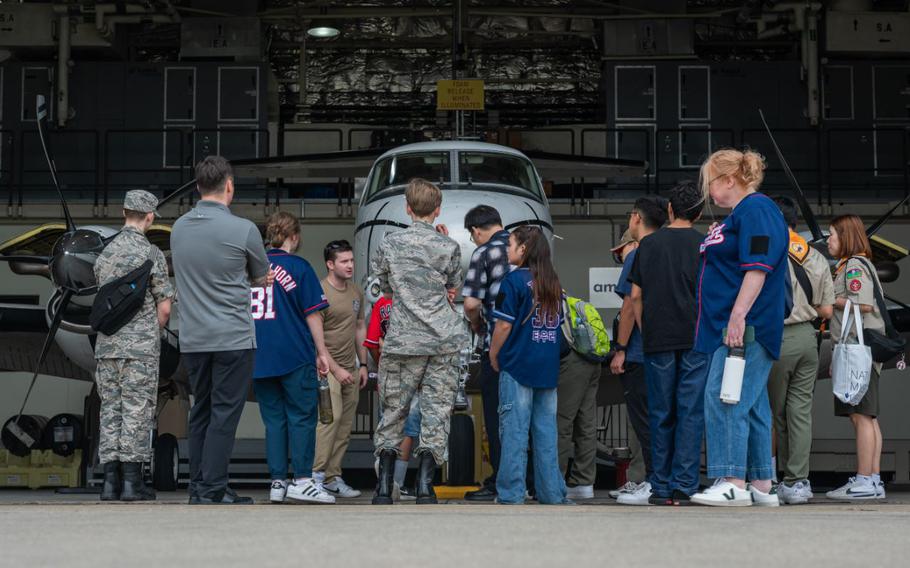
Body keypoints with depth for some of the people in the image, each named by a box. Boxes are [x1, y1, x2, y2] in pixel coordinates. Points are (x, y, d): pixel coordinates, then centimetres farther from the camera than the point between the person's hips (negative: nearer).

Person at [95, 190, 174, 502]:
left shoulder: (105, 252, 10)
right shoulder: (150, 253, -8)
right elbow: (164, 308, -7)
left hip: (107, 345, 5)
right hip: (141, 347, -5)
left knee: (110, 409, 8)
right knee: (137, 411, -2)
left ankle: (111, 481, 7)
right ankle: (131, 481, -3)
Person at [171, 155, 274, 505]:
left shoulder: (179, 228, 6)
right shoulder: (243, 230, -12)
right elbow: (262, 277, 5)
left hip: (192, 339, 6)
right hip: (233, 338, -6)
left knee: (201, 413, 13)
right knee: (224, 414, -3)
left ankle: (198, 489, 15)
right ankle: (212, 493, -5)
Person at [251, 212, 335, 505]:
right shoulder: (298, 267, -5)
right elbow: (312, 314, -6)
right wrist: (322, 352, 1)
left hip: (260, 358, 5)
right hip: (295, 356, -5)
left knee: (273, 419, 10)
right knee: (302, 417, 1)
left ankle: (278, 481, 8)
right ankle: (302, 480, -4)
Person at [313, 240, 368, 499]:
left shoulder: (357, 293, 13)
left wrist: (362, 365, 15)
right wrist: (336, 370, -14)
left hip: (350, 368, 7)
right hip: (326, 366, -7)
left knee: (345, 427, 5)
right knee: (330, 416, -20)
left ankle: (333, 477, 11)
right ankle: (316, 473, -17)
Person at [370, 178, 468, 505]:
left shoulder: (390, 243, 2)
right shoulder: (448, 247, 0)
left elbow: (386, 289, 11)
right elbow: (453, 290, 11)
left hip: (403, 340, 1)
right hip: (444, 340, 0)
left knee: (393, 410, 8)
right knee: (436, 410, 2)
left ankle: (384, 489, 7)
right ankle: (425, 487, -4)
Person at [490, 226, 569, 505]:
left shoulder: (514, 280, -9)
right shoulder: (554, 283, 10)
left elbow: (504, 325, -11)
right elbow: (558, 323, 15)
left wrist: (494, 356, 1)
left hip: (518, 366, -6)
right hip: (548, 367, 6)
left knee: (514, 432, -2)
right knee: (546, 431, 9)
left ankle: (511, 495, -2)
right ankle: (552, 494, 11)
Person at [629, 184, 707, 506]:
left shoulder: (649, 244, 7)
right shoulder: (704, 245, 1)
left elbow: (636, 295, 6)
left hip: (657, 339, 2)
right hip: (696, 338, -2)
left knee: (661, 414, 7)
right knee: (691, 412, 0)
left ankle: (662, 488, 10)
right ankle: (683, 486, -4)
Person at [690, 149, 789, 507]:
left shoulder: (757, 210, -10)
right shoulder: (737, 215, 22)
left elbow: (758, 267, -21)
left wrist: (739, 314, -27)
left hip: (747, 327, -11)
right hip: (728, 328, 11)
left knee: (723, 398, -15)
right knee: (751, 405, 10)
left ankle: (733, 482, -16)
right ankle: (762, 486, 14)